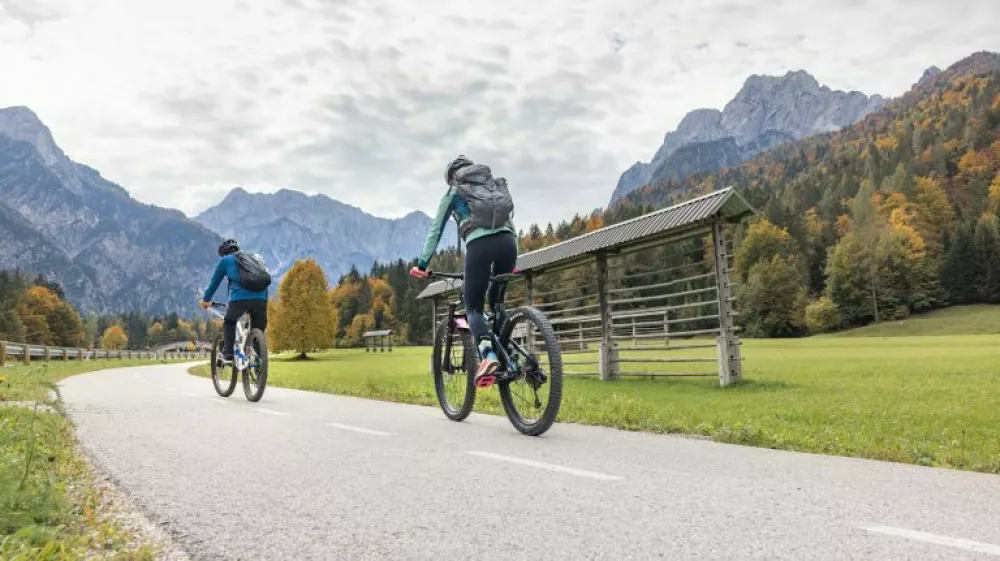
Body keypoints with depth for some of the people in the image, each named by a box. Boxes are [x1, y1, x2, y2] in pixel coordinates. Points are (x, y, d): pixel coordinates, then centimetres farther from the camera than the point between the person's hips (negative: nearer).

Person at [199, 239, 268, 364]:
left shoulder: (225, 260, 20)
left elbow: (214, 282, 27)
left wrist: (205, 300, 40)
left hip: (240, 298, -3)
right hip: (260, 299, 3)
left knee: (229, 323, 23)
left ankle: (228, 355, 14)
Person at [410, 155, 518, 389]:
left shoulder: (454, 192, 21)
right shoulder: (497, 184, 32)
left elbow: (436, 230, 18)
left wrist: (422, 264, 20)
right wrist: (512, 263, 37)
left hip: (480, 244, -4)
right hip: (508, 242, 4)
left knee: (473, 307, 3)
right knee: (497, 302, 22)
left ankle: (488, 354, -23)